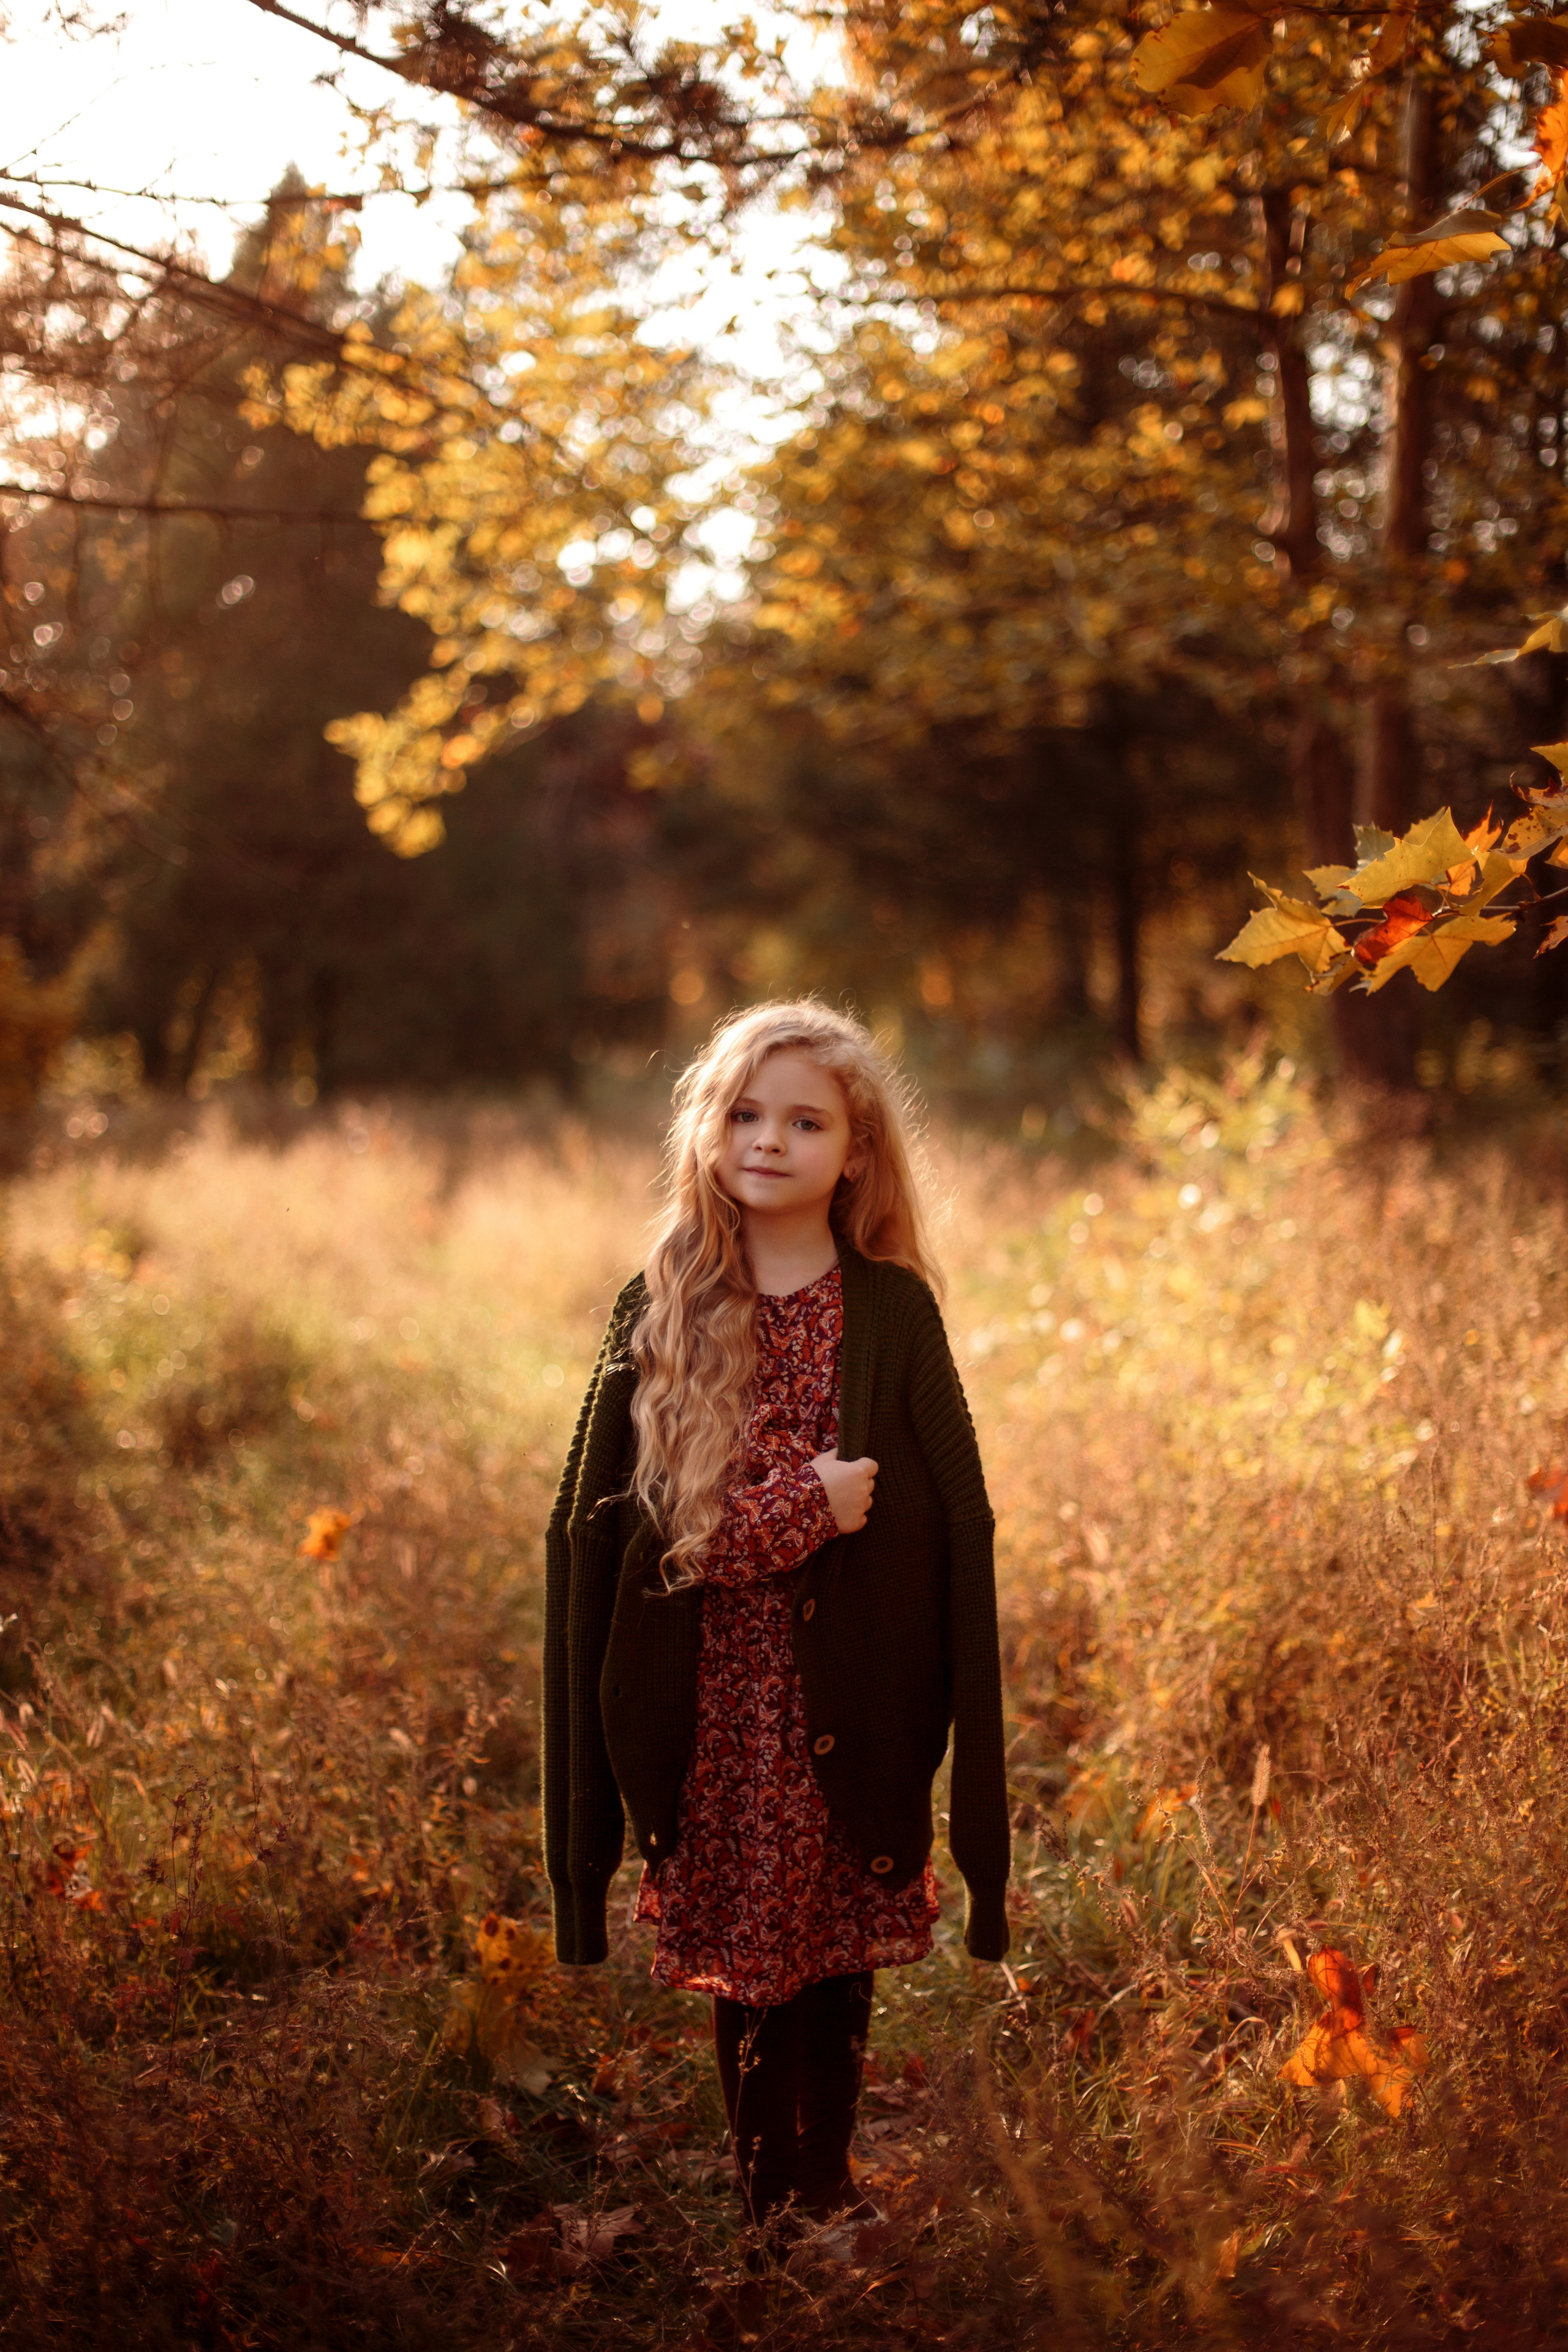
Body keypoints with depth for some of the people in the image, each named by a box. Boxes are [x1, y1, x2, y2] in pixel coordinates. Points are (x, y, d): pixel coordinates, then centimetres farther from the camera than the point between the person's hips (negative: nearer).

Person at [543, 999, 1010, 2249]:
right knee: (745, 1968, 6)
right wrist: (801, 1511, -13)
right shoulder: (660, 1311, 1)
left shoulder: (893, 1312, -1)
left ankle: (821, 2200, 24)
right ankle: (776, 2211, 20)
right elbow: (599, 1522, -4)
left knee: (834, 1965, 7)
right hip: (712, 1711, 1)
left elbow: (953, 1525, -1)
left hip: (846, 1711, 0)